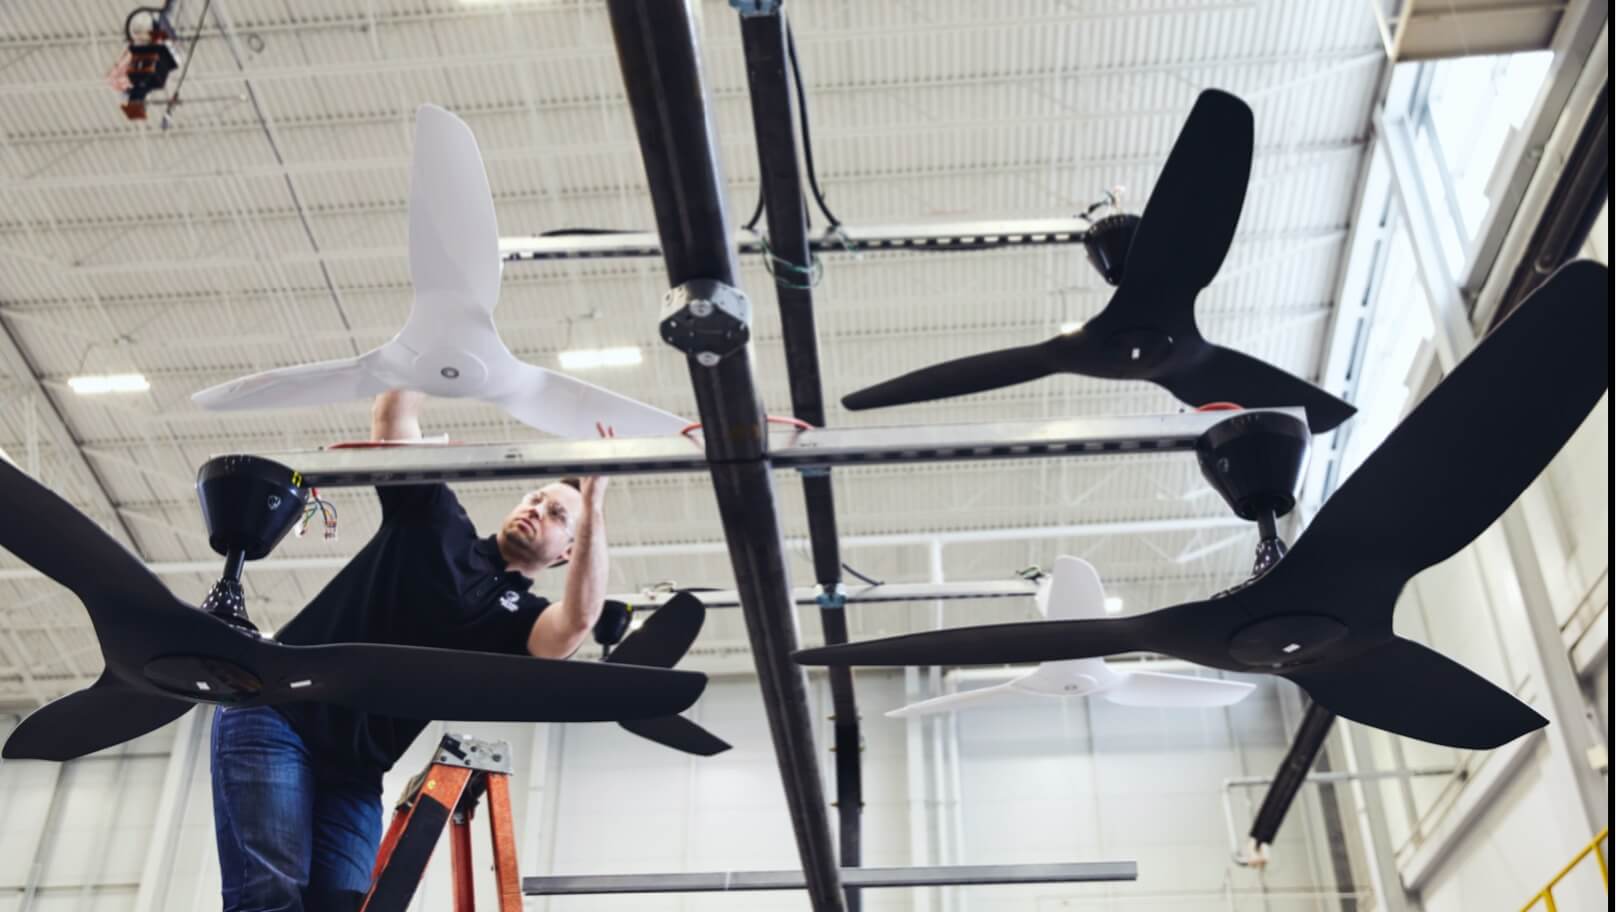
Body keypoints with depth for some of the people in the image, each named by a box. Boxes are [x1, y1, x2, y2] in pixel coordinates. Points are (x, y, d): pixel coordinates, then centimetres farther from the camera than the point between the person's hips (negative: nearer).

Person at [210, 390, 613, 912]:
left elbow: (578, 622, -16)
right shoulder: (436, 520, 11)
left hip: (354, 771, 3)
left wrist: (592, 502, -22)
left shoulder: (520, 615, 8)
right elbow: (392, 416, 6)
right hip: (271, 716, -2)